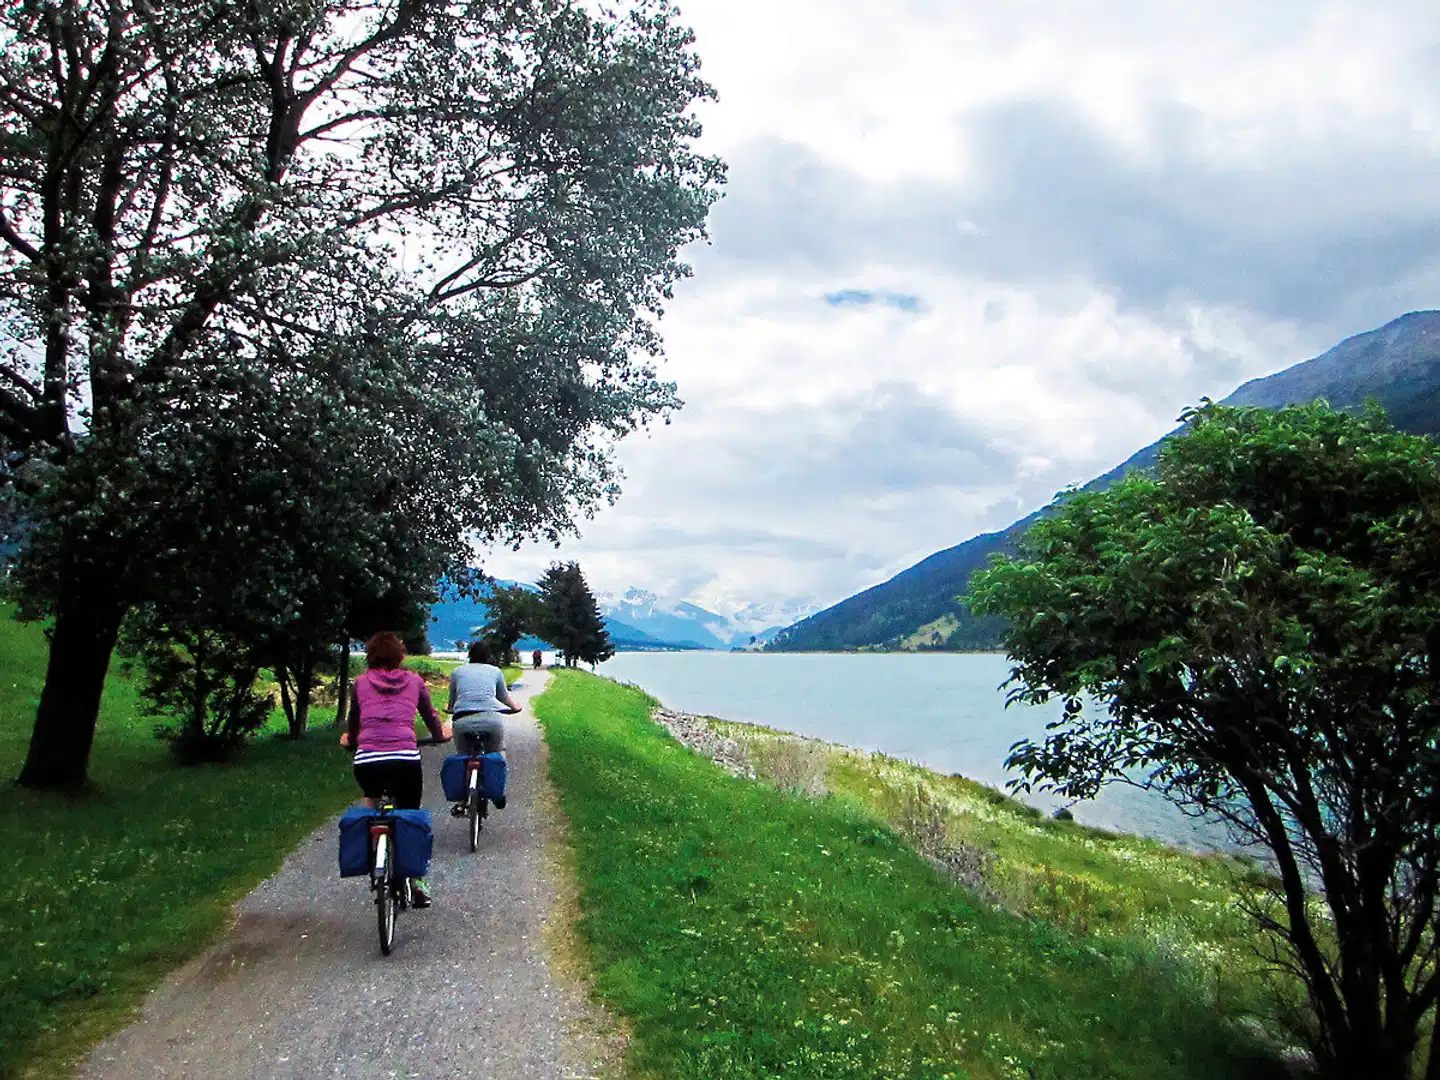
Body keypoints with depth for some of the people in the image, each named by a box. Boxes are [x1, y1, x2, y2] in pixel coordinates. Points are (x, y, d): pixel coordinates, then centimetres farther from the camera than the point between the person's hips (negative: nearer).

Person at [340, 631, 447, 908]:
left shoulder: (360, 683, 15)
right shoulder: (414, 681, 15)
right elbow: (431, 718, 23)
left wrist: (349, 740, 48)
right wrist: (441, 734, 45)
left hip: (367, 759, 1)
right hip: (406, 758, -1)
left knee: (371, 798, 35)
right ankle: (416, 880, 15)